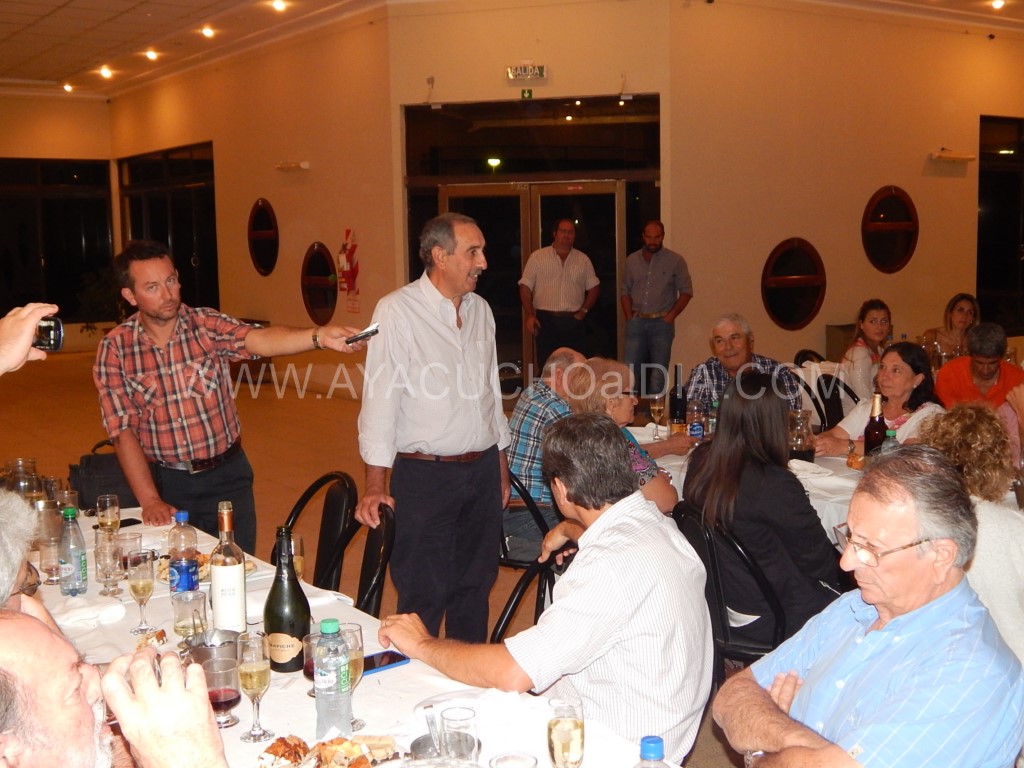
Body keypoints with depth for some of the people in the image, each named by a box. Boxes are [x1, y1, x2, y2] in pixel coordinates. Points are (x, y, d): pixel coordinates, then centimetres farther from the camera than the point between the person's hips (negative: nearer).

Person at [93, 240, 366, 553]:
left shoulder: (207, 325, -7)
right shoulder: (114, 348, -6)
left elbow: (259, 340, -27)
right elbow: (123, 431, -6)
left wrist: (320, 336, -46)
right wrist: (150, 501, -13)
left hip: (227, 477, 0)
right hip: (167, 483, 0)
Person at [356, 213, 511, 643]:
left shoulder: (480, 310, 9)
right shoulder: (397, 311, -10)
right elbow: (380, 399, -13)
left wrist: (501, 469, 17)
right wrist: (375, 484, -17)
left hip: (483, 468, 6)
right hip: (426, 474, -6)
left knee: (475, 586, 16)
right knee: (424, 598, 3)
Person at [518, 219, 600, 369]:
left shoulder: (583, 259, 11)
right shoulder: (537, 257, 4)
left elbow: (594, 287, 14)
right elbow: (525, 286, 2)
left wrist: (584, 310, 1)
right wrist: (529, 315, -7)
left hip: (574, 321, 2)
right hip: (546, 321, -2)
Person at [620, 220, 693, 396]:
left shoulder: (675, 261, 0)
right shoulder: (632, 260, 10)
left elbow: (686, 291, 1)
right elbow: (625, 291, 14)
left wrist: (670, 316, -7)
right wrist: (629, 317, 4)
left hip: (662, 322, -3)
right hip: (637, 322, 3)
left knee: (658, 373, -3)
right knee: (630, 369, 1)